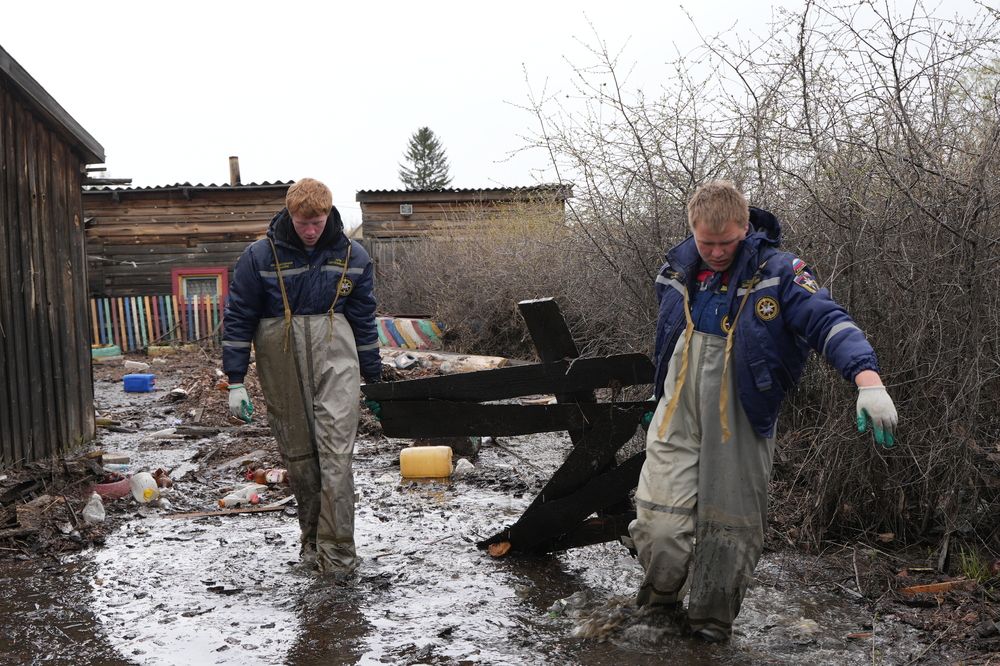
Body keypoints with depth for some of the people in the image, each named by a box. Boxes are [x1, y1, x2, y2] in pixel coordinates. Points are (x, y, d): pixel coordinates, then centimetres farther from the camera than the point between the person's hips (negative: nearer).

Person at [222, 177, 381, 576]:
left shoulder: (352, 257, 4)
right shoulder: (260, 256, -2)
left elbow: (364, 320, 13)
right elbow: (238, 319, 3)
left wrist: (374, 380, 16)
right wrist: (235, 382, 0)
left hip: (335, 352, 0)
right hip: (280, 356, 0)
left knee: (335, 450, -11)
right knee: (296, 452, 7)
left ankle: (336, 550, -7)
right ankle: (311, 539, 23)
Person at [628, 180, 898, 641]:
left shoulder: (778, 274, -10)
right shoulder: (677, 270, 3)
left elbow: (829, 323, -23)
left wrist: (868, 380, -40)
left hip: (741, 426, -2)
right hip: (677, 419, 2)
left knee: (731, 533, 8)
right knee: (660, 525, -7)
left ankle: (711, 622, 30)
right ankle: (660, 604, 21)